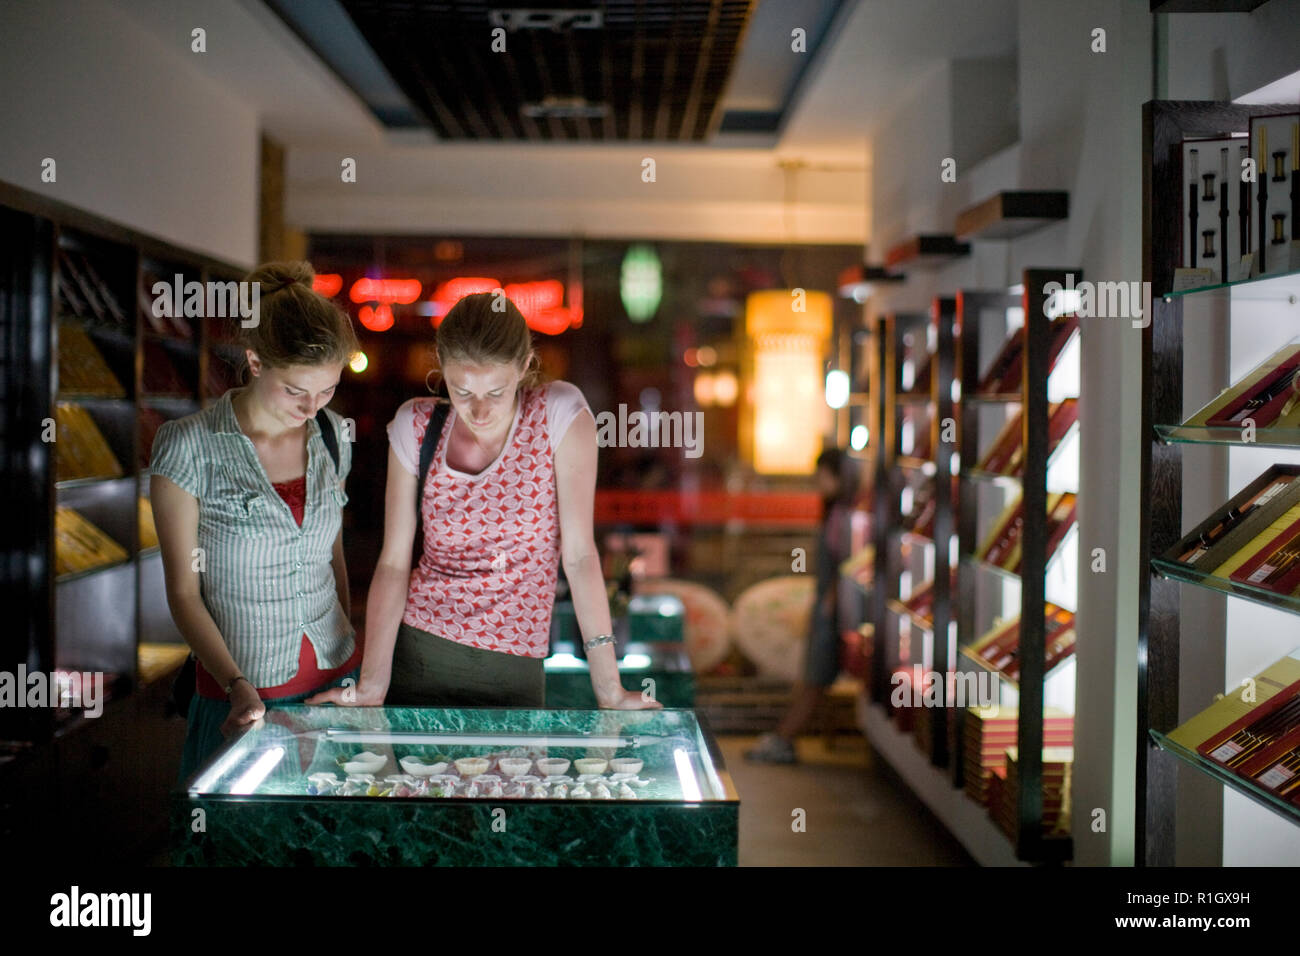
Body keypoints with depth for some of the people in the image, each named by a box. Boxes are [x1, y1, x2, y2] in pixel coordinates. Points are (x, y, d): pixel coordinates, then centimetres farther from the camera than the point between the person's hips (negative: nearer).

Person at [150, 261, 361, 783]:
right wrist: (237, 685, -21)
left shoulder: (332, 437, 4)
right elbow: (183, 591, -10)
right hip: (245, 697, -4)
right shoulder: (188, 446, -11)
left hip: (336, 679, 4)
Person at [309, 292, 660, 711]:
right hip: (414, 656, 2)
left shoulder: (559, 414, -12)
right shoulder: (416, 426, -4)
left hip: (513, 672, -1)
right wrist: (372, 685, -12)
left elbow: (579, 554, -13)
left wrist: (609, 691, -13)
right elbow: (394, 562, -4)